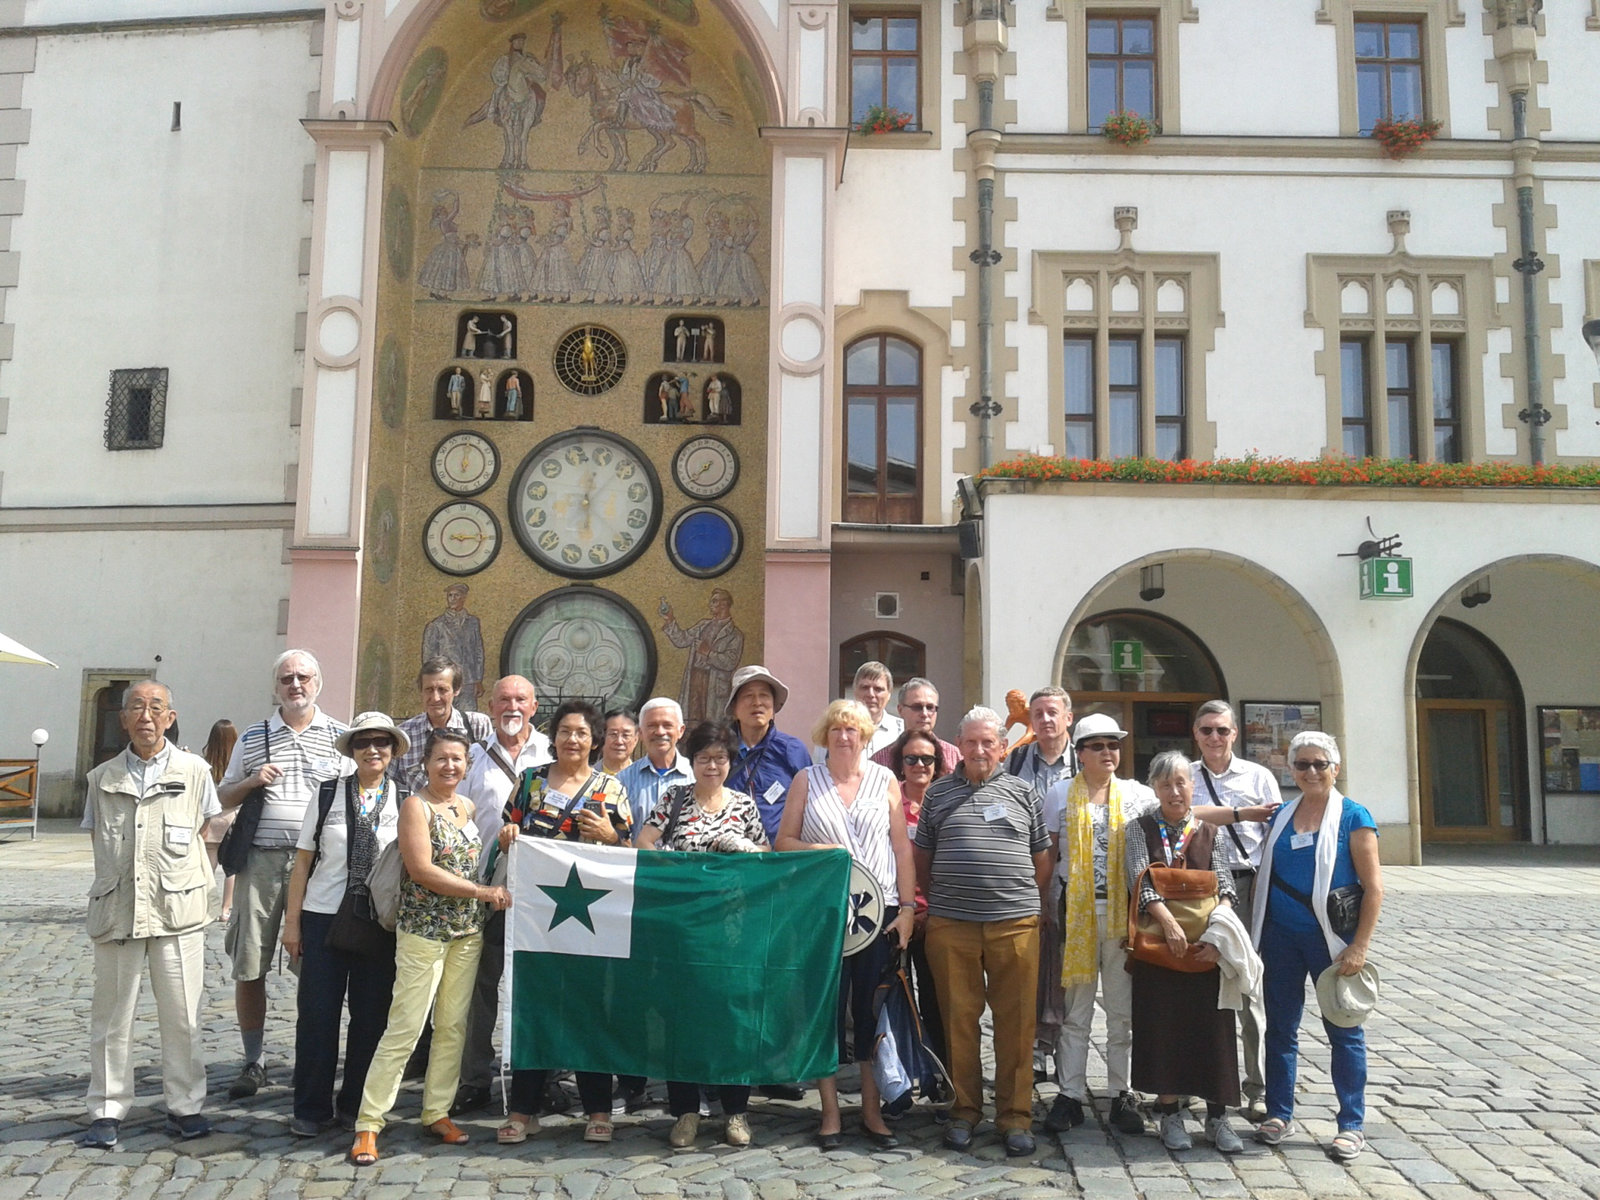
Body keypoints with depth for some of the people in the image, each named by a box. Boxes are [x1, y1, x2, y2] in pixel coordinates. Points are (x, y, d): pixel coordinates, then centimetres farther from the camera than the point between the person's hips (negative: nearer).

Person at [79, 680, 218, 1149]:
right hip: (115, 910, 2)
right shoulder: (102, 778, 9)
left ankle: (184, 1107, 13)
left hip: (177, 911, -2)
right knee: (111, 1013, 6)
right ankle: (107, 1111, 17)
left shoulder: (194, 771, 4)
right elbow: (96, 838, 17)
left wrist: (182, 879, 7)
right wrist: (114, 883, 8)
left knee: (181, 1016, 2)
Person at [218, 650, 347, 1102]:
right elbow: (224, 797, 16)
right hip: (261, 860, 2)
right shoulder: (252, 738, 12)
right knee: (248, 967, 4)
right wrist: (252, 781, -4)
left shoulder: (340, 737, 7)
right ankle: (254, 1062, 19)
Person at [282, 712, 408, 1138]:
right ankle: (310, 1109, 17)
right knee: (316, 1014, 3)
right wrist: (292, 921, 2)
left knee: (371, 1017, 6)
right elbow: (303, 862, 6)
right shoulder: (327, 795, 4)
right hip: (323, 916, 0)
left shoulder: (406, 802, 3)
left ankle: (355, 1107, 21)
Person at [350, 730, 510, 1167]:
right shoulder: (416, 805, -7)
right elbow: (421, 870, -16)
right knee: (405, 1028, -7)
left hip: (467, 932, 6)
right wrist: (483, 892, -17)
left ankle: (437, 1111, 20)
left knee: (454, 1025, 9)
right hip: (424, 930, -6)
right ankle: (368, 1123, 1)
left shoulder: (467, 806, 12)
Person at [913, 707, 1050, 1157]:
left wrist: (1023, 899, 10)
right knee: (959, 1018, 6)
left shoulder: (1023, 793, 9)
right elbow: (921, 858, 16)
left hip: (1015, 922, 0)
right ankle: (964, 1111, 19)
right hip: (950, 923, 0)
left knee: (1015, 1020, 2)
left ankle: (1015, 1115, 13)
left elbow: (1042, 860, 14)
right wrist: (939, 898, 11)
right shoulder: (938, 793, 10)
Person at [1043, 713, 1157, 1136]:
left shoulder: (1137, 795, 7)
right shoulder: (1061, 795, 5)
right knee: (1075, 1008, 5)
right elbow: (1047, 855, 5)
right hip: (1076, 910, -1)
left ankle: (1122, 1095, 16)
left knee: (1124, 1008, 6)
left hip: (1123, 910, 1)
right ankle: (1070, 1094, 12)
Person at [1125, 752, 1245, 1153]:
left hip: (1206, 944, 1)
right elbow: (1141, 880, -9)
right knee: (1163, 1026, 3)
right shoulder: (1140, 830, 2)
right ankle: (1170, 1115, 15)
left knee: (1213, 1026, 3)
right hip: (1158, 942, -1)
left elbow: (1224, 887, 0)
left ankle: (1217, 1116, 14)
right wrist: (1170, 923, -23)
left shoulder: (1209, 833, 7)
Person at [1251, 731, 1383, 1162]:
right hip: (1282, 936, 5)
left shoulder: (1352, 817, -6)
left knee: (1343, 1030, 5)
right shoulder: (1281, 816, 8)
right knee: (1280, 1027, 11)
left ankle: (1352, 1124, 16)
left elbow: (1373, 887, -9)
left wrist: (1360, 945, -14)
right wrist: (1255, 931, 11)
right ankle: (1279, 1114, 23)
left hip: (1330, 939, -5)